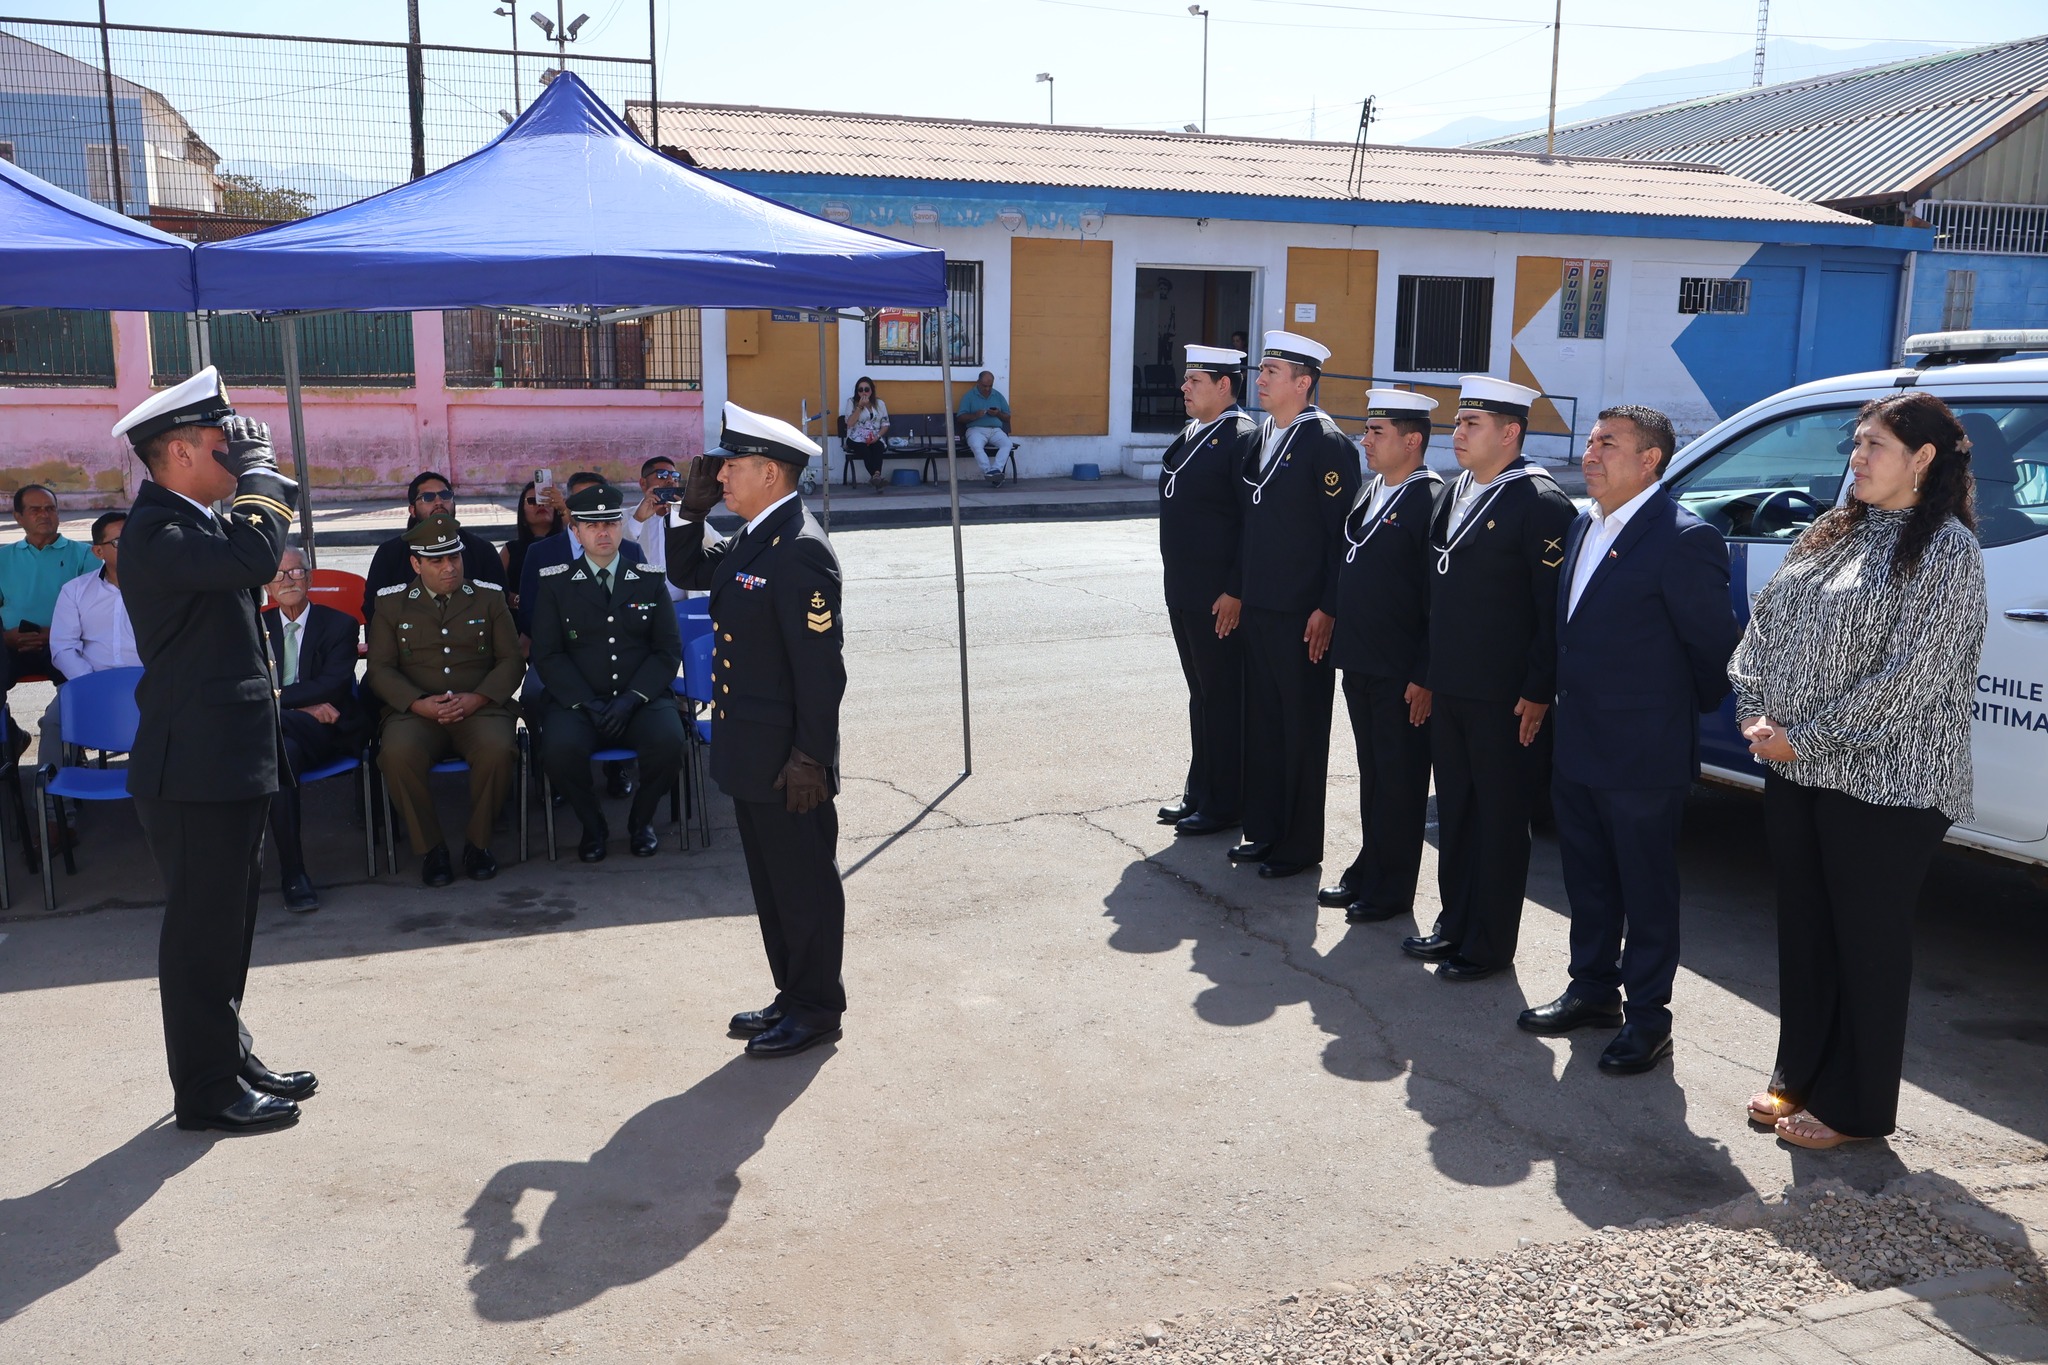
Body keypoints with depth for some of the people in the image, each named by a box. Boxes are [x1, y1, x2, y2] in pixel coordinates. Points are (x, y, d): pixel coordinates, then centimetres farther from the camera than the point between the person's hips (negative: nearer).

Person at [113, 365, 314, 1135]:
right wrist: (259, 469, -19)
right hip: (194, 768, -10)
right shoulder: (155, 531, -18)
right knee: (201, 930, 0)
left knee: (225, 924, 19)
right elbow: (255, 556, -33)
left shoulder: (191, 524, 14)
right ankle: (207, 1092, 11)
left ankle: (231, 1059, 32)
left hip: (230, 761, 10)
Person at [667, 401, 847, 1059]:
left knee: (805, 882, 5)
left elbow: (821, 666, -23)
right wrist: (692, 507, 4)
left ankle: (816, 1009, 18)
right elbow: (686, 571, 20)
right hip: (751, 753, 10)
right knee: (772, 880, 18)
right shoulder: (751, 538, 8)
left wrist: (809, 757, -22)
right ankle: (792, 995, 31)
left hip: (787, 759, -10)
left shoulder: (800, 551, -22)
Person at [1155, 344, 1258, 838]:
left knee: (1224, 698, 1)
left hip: (1220, 598, -9)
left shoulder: (1243, 439, -14)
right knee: (1201, 694, 16)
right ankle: (1199, 792, 26)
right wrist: (1176, 584, 17)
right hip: (1184, 592, 9)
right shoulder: (1190, 436, 14)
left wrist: (1236, 592, -20)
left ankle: (1226, 804, 12)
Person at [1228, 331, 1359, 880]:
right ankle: (1263, 829, 27)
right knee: (1261, 722, 14)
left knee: (1302, 729, 4)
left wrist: (1328, 610, -17)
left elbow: (1343, 534, -15)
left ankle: (1299, 844, 15)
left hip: (1303, 618, -8)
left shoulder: (1328, 444, -13)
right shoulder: (1260, 436, 11)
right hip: (1257, 609, 8)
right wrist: (1238, 591, 13)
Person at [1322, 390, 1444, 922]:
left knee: (1400, 779, 5)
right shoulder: (1369, 490, 11)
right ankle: (1368, 870, 30)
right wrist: (1341, 639, 13)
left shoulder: (1430, 500, -15)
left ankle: (1392, 889, 16)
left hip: (1401, 673, -8)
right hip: (1359, 662, 8)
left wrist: (1426, 677, -19)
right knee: (1371, 772, 18)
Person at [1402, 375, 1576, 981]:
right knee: (1454, 812, 16)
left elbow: (1555, 609, -15)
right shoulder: (1453, 494, 12)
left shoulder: (1541, 504, -13)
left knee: (1499, 818, 5)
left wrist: (1537, 693, -17)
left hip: (1503, 698, -8)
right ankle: (1455, 924, 29)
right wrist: (1428, 677, 14)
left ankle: (1489, 944, 16)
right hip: (1448, 690, 8)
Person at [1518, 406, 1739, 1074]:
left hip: (1643, 755, -8)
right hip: (1575, 745, 8)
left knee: (1646, 887, 6)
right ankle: (1593, 990, 34)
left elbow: (1715, 643, -12)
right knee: (1587, 879, 18)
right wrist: (1567, 707, 13)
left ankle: (1647, 1016, 19)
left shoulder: (1684, 539, -17)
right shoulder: (1582, 529, 10)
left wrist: (1688, 709, 0)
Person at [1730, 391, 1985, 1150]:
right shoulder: (1833, 534, 12)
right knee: (1802, 930, 15)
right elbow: (1765, 624, 10)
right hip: (1795, 771, 7)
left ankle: (1854, 1108, 18)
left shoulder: (1946, 550, -10)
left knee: (1868, 943, 5)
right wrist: (1757, 714, -5)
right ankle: (1799, 1075, 31)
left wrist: (1804, 739, -17)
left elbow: (1910, 676, -18)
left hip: (1883, 783, -7)